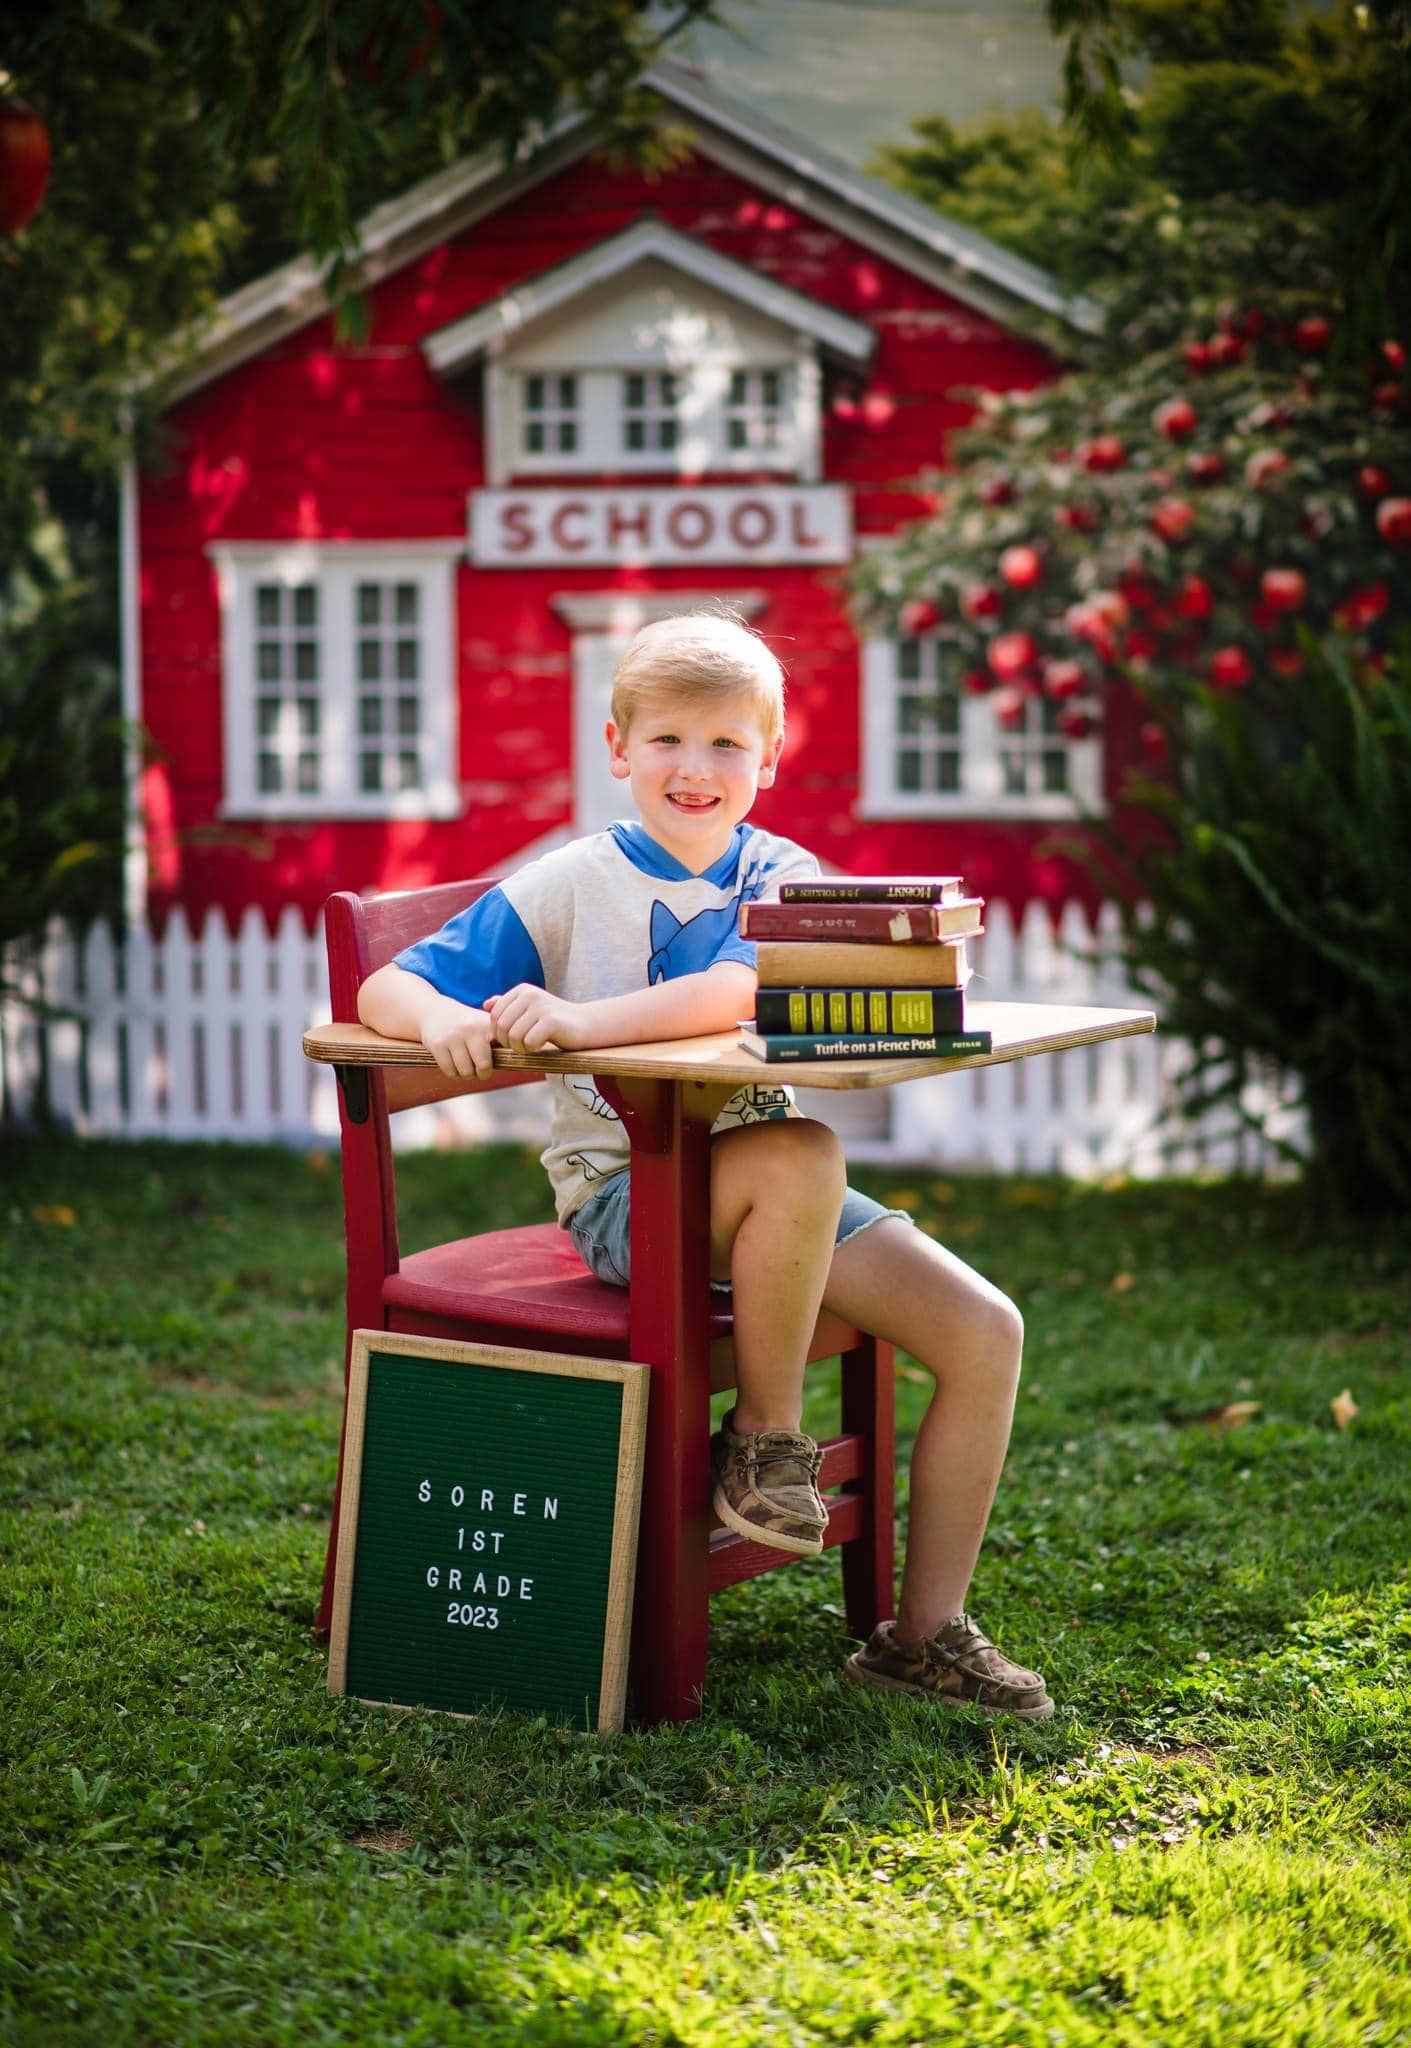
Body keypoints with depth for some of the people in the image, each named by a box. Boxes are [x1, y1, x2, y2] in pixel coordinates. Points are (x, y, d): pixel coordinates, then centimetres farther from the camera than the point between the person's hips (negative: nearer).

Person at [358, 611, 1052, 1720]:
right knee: (803, 1156, -36)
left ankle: (927, 1629, 3)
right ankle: (768, 1433, -13)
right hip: (622, 1189, -4)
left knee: (986, 1332, -10)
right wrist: (441, 1015, -30)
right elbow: (382, 989, -6)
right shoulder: (567, 886, -2)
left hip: (762, 1189, 4)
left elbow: (740, 990, -23)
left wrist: (579, 1019, -35)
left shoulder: (783, 877, 1)